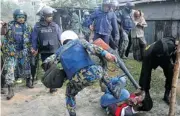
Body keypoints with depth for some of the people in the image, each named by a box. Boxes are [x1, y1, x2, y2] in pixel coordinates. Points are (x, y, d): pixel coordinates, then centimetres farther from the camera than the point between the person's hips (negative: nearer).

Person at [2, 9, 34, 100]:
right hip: (11, 52, -2)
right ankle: (10, 90, -6)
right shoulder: (10, 26, -2)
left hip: (24, 52, 2)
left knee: (26, 68, 14)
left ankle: (28, 81, 39)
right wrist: (9, 50, -8)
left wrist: (32, 49, 3)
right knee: (10, 69, -9)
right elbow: (6, 39, -1)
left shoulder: (28, 27, 5)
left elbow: (31, 40, 10)